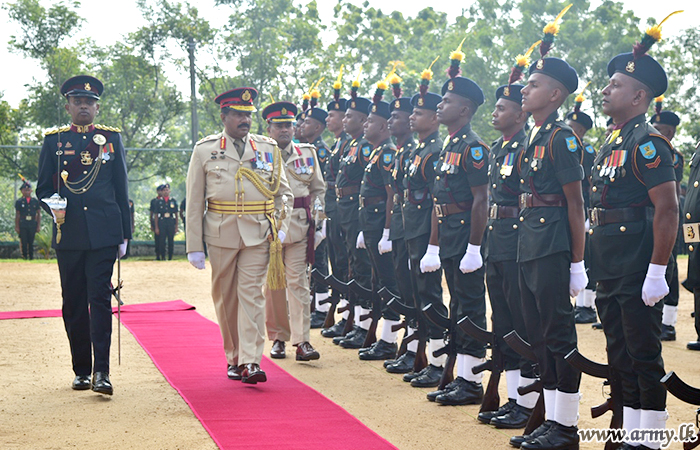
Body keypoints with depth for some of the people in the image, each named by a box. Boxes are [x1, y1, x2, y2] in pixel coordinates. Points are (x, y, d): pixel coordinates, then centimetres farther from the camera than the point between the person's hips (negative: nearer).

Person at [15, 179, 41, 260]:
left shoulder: (35, 201, 8)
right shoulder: (19, 202, 4)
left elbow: (39, 214, 10)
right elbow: (17, 215, 4)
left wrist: (38, 226, 4)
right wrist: (16, 227, 0)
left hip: (32, 225, 1)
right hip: (22, 225, -1)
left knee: (31, 242, 5)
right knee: (24, 242, -1)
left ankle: (31, 256, 12)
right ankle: (24, 256, 7)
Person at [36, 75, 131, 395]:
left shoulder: (111, 138, 9)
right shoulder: (54, 140, 9)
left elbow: (121, 188, 10)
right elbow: (43, 187, 11)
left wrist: (124, 234, 6)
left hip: (103, 233, -1)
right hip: (68, 234, 1)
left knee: (100, 298, -9)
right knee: (74, 303, 6)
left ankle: (101, 371, -10)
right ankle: (81, 370, 16)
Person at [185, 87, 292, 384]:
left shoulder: (268, 148, 10)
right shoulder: (204, 150, 5)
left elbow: (283, 191, 16)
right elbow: (194, 201, 4)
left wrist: (281, 228, 2)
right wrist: (194, 246, 0)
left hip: (258, 234, 0)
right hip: (221, 234, 0)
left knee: (252, 293, -7)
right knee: (225, 297, 7)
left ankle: (250, 362, -10)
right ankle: (233, 358, 20)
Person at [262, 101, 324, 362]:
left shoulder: (307, 154, 10)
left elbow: (318, 189, 16)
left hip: (299, 227, 1)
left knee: (298, 282, -5)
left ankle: (301, 341, -7)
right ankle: (278, 338, 16)